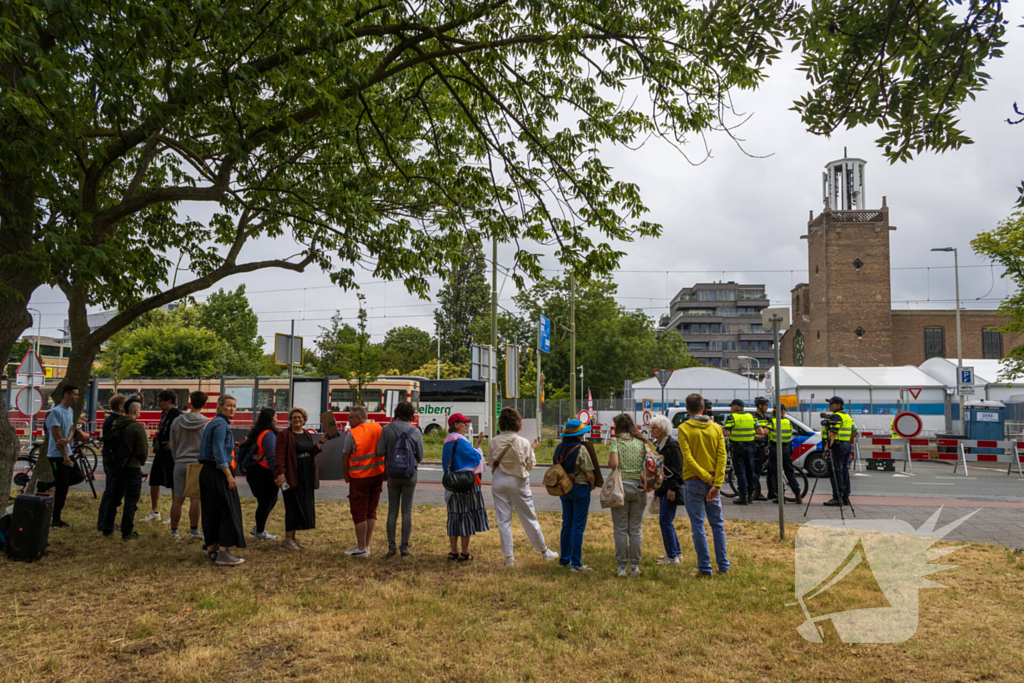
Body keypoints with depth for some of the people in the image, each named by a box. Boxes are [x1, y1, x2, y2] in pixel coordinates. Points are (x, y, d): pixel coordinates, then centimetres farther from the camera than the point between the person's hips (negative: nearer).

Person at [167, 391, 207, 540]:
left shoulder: (177, 421, 3)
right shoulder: (207, 423, -8)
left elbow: (172, 445, 10)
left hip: (180, 464, 3)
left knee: (177, 499, 8)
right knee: (196, 499, 1)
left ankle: (174, 530, 16)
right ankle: (194, 530, 3)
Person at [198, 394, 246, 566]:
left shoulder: (212, 423, 17)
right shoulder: (221, 424, -13)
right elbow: (218, 452, -20)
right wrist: (229, 476, -22)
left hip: (206, 472, 10)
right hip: (218, 473, -10)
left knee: (211, 512, 14)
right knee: (229, 511, -6)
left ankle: (211, 549, 21)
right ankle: (223, 553, -6)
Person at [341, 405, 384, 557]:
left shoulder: (352, 434, -13)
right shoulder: (377, 428, 3)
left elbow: (345, 456, -9)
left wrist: (346, 475, 4)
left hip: (360, 477, -6)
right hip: (377, 475, 6)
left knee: (359, 513, 2)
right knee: (371, 511, 13)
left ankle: (361, 549, 5)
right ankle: (366, 546, 19)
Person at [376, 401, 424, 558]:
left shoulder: (387, 429, -7)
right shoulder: (415, 431, -7)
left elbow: (380, 451, -9)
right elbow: (420, 456, -3)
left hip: (393, 474, 1)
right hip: (410, 474, 0)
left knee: (392, 510, 9)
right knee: (407, 511, 6)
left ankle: (392, 547, 7)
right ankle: (404, 547, 6)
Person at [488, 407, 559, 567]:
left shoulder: (494, 442, -7)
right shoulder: (523, 443, -12)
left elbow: (490, 462, 2)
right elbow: (530, 465, -2)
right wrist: (532, 450, 11)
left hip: (499, 481, 1)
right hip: (518, 482, -1)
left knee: (503, 520, 8)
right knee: (529, 518, 12)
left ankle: (509, 557, 8)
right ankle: (544, 551, 25)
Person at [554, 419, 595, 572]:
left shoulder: (559, 448, 4)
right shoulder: (581, 449, -16)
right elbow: (590, 474, -16)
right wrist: (592, 486, 2)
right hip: (580, 488, -6)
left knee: (566, 524, 16)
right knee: (578, 527, 0)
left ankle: (564, 559, 24)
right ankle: (576, 564, 3)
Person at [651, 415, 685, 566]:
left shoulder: (672, 446, -15)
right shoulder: (657, 445, 13)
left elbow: (676, 470, -17)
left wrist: (672, 488, -20)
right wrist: (656, 488, 21)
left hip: (671, 490, -10)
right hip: (662, 488, 10)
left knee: (665, 521, -8)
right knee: (666, 521, 15)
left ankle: (672, 556, 1)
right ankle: (676, 552, 26)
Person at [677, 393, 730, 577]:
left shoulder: (684, 428, -5)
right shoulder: (716, 428, 4)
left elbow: (688, 458, -14)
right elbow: (722, 457, -4)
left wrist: (707, 478, -11)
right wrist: (716, 484, -8)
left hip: (693, 482, -3)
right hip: (713, 483, 3)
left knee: (698, 526, 2)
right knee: (717, 524, 13)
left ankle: (704, 567, 5)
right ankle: (723, 566, 16)